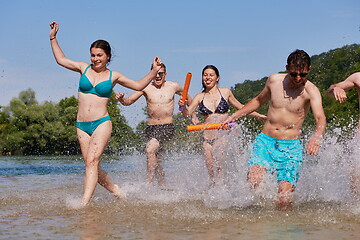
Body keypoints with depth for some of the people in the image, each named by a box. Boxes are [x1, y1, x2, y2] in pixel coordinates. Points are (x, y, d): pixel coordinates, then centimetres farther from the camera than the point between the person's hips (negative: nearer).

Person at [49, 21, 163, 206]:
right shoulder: (84, 68, 10)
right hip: (82, 126, 3)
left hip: (102, 123, -3)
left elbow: (138, 85, 15)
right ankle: (116, 191, 25)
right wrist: (53, 38, 17)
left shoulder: (113, 76, 7)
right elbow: (61, 59, 20)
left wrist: (154, 71, 5)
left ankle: (84, 203, -26)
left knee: (91, 161, -20)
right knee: (92, 166, 3)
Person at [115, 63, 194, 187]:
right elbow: (128, 101, 0)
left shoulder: (173, 86, 5)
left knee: (150, 148, -28)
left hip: (167, 127, -3)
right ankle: (163, 187, 21)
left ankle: (149, 182, -26)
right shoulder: (146, 87, 3)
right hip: (151, 128, 3)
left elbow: (187, 97, 23)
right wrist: (121, 99, -23)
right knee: (157, 163, 6)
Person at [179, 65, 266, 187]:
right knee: (212, 175, 1)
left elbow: (240, 107, 21)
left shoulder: (225, 92, 6)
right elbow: (187, 114, -1)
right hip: (207, 139, 3)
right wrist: (183, 106, -23)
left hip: (223, 136, -3)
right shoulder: (199, 97, 9)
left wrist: (258, 115, 24)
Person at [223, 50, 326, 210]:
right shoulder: (274, 80, 4)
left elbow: (321, 118, -24)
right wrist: (235, 116, 20)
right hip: (265, 141, 2)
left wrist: (316, 138, -44)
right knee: (254, 180, -25)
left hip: (291, 146, -2)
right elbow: (259, 100, 24)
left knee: (285, 198, -13)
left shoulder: (310, 91, -7)